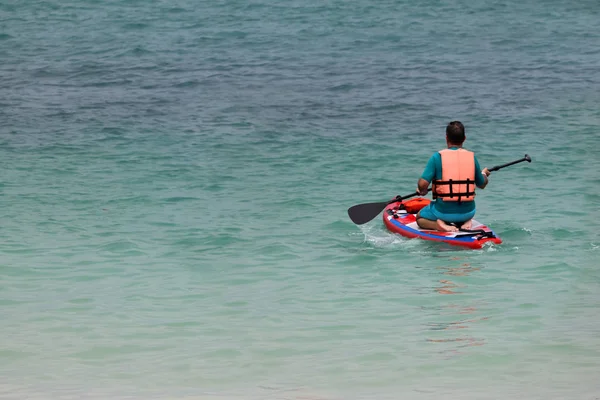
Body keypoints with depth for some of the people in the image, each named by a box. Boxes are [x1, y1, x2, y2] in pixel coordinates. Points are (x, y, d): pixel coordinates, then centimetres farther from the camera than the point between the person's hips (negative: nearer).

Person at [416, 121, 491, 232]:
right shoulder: (471, 157, -2)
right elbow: (482, 184, 11)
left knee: (420, 218, 26)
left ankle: (439, 224, -4)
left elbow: (423, 184, -17)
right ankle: (465, 222, 6)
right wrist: (484, 174, 34)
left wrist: (422, 191, 8)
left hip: (444, 212, -3)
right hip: (467, 212, 3)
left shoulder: (437, 157, -11)